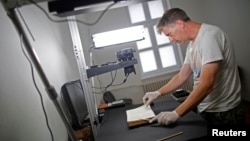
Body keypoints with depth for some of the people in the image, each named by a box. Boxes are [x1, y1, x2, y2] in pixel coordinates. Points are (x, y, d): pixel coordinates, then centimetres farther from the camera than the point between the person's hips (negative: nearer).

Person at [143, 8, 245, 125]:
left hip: (223, 113, -7)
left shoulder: (209, 35, -21)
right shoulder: (192, 43, 6)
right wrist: (158, 93, 7)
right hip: (205, 110, 7)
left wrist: (176, 114, -27)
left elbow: (206, 85, -28)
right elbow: (181, 76, 14)